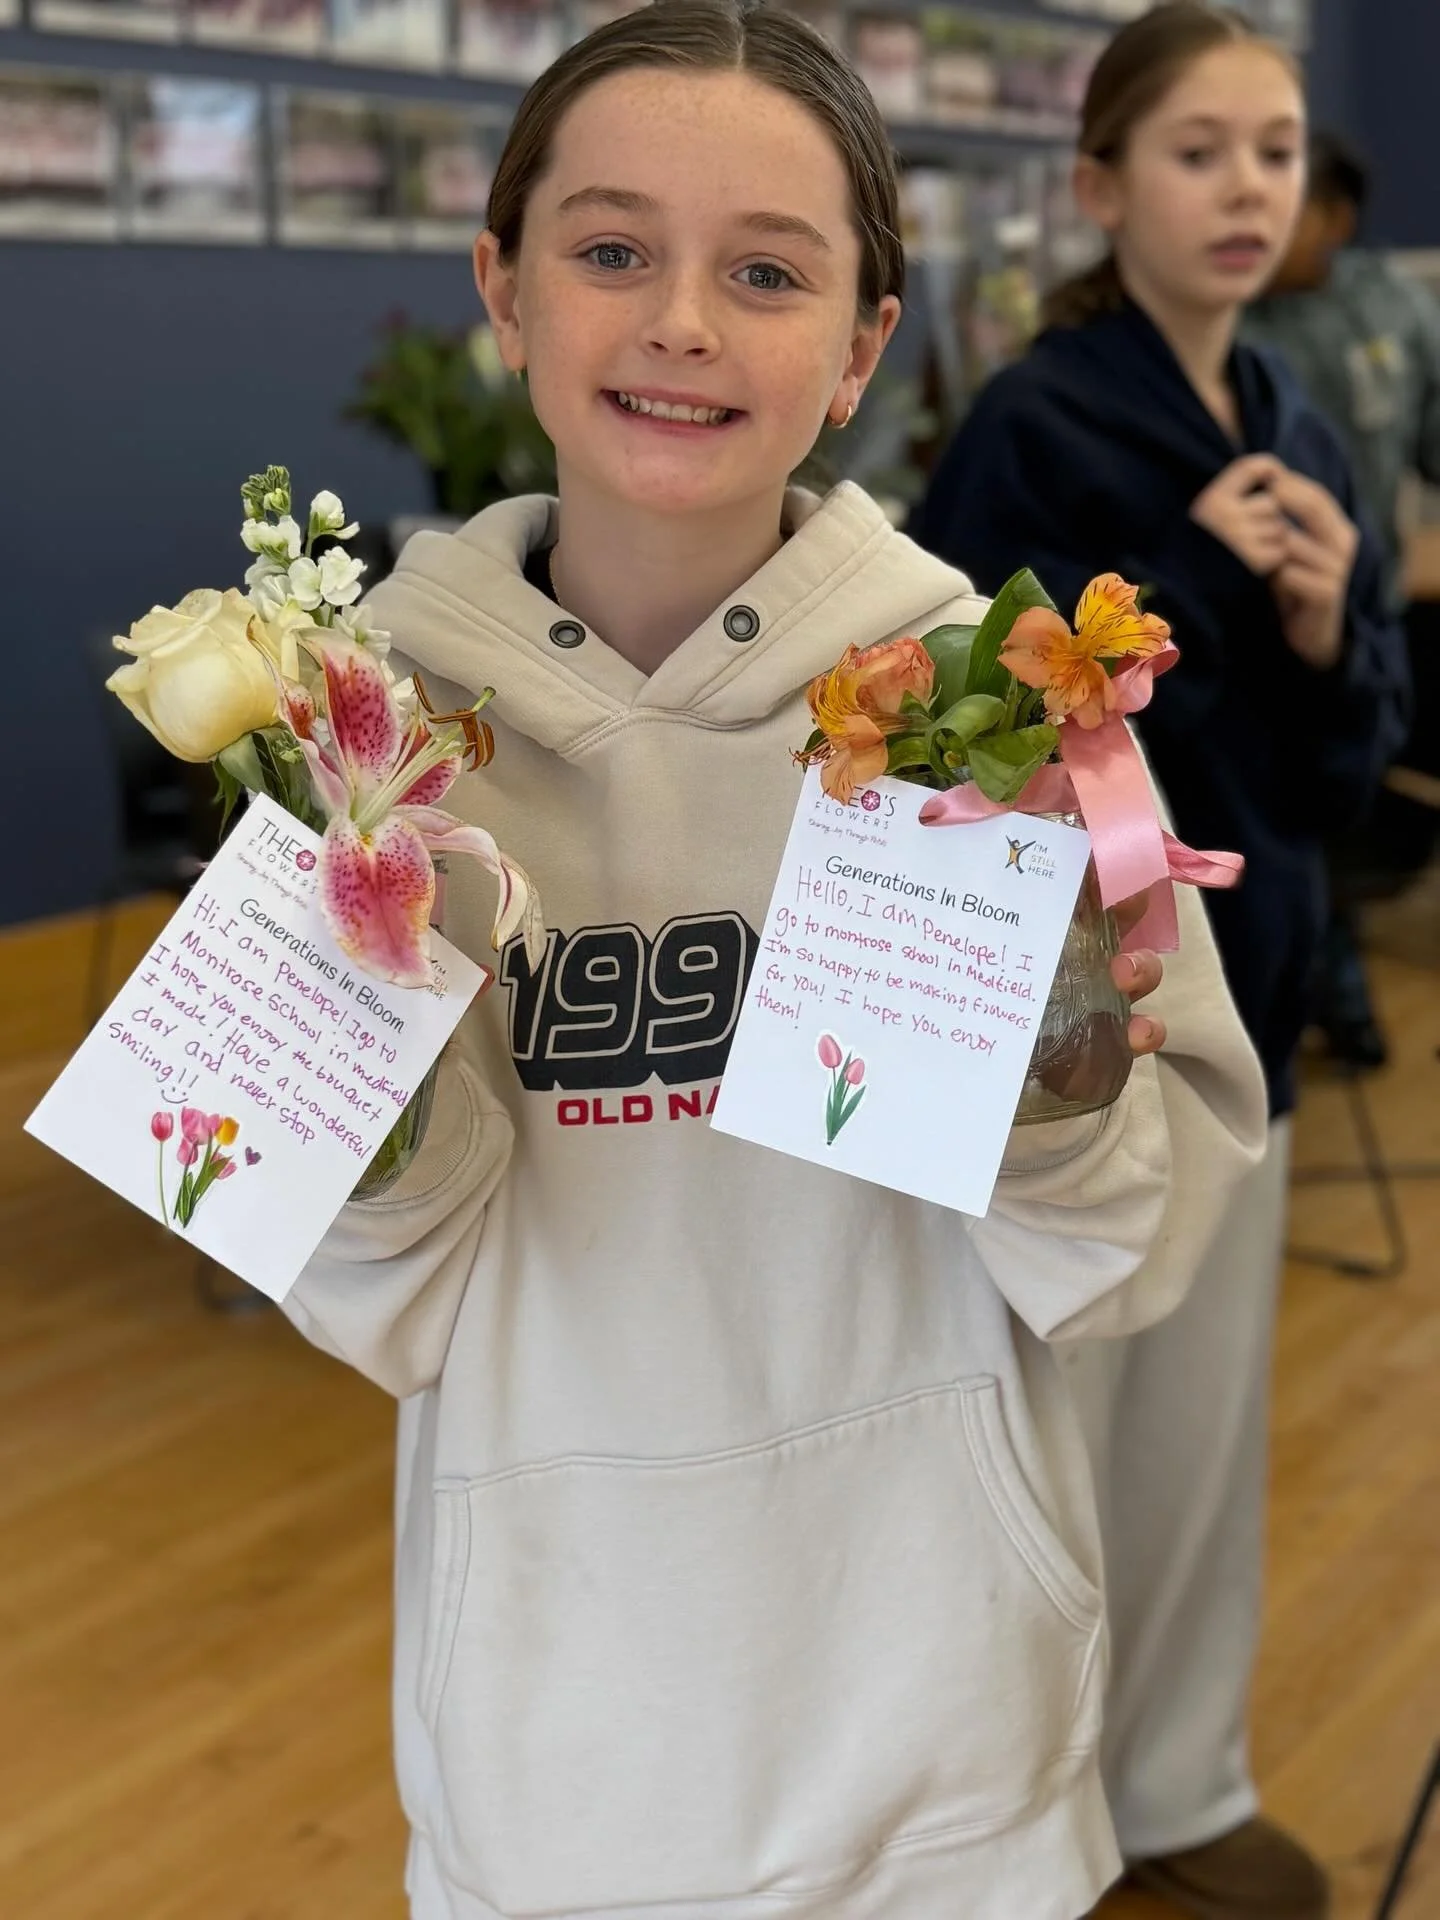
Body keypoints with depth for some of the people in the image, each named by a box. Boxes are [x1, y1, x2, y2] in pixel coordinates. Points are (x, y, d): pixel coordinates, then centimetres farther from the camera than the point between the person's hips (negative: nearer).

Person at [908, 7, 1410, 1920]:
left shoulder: (1300, 436, 7)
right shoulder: (1030, 430, -14)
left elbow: (1348, 752, 8)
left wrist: (1326, 629, -9)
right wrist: (1196, 587, -22)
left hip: (1235, 999, 7)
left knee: (1205, 1432, 18)